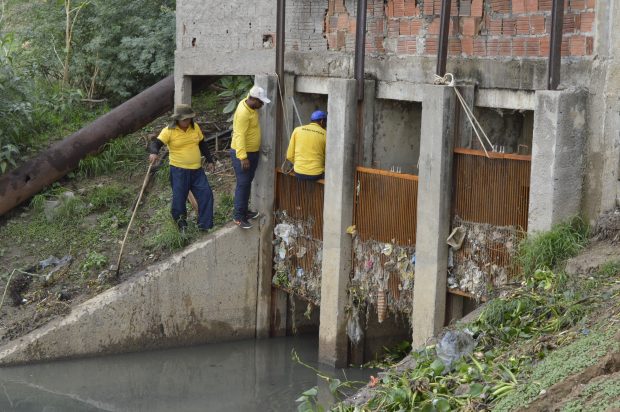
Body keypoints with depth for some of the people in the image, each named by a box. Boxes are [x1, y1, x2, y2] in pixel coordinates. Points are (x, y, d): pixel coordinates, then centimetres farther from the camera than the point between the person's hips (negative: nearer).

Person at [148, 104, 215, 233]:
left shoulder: (195, 128, 5)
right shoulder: (169, 131, -10)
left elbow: (202, 145, 16)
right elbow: (156, 143, -17)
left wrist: (210, 160, 18)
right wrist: (153, 152, -39)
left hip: (197, 170, 4)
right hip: (179, 171, -4)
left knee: (206, 194, -2)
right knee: (179, 198, -1)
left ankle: (204, 225, 5)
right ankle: (181, 224, 19)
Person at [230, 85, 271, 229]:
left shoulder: (250, 104, 1)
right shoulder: (243, 113, -27)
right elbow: (240, 136, -29)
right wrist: (243, 157, -31)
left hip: (252, 152, 10)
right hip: (242, 154, -10)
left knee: (248, 183, 17)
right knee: (243, 184, -7)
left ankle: (244, 210, 28)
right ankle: (238, 216, -3)